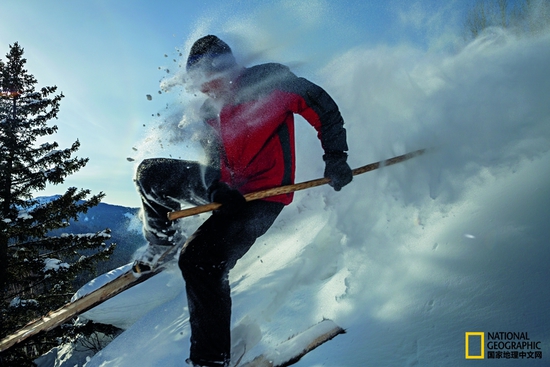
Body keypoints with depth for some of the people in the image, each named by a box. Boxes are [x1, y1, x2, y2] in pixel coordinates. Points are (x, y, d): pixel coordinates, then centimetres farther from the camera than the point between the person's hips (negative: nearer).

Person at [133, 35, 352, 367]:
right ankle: (162, 240, 27)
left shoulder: (269, 81, -8)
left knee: (200, 260, -23)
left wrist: (336, 158, -9)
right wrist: (216, 189, -13)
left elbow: (323, 108, -4)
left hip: (263, 194, -7)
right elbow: (214, 160, 9)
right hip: (230, 187, 8)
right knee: (150, 174, 8)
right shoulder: (210, 112, 10)